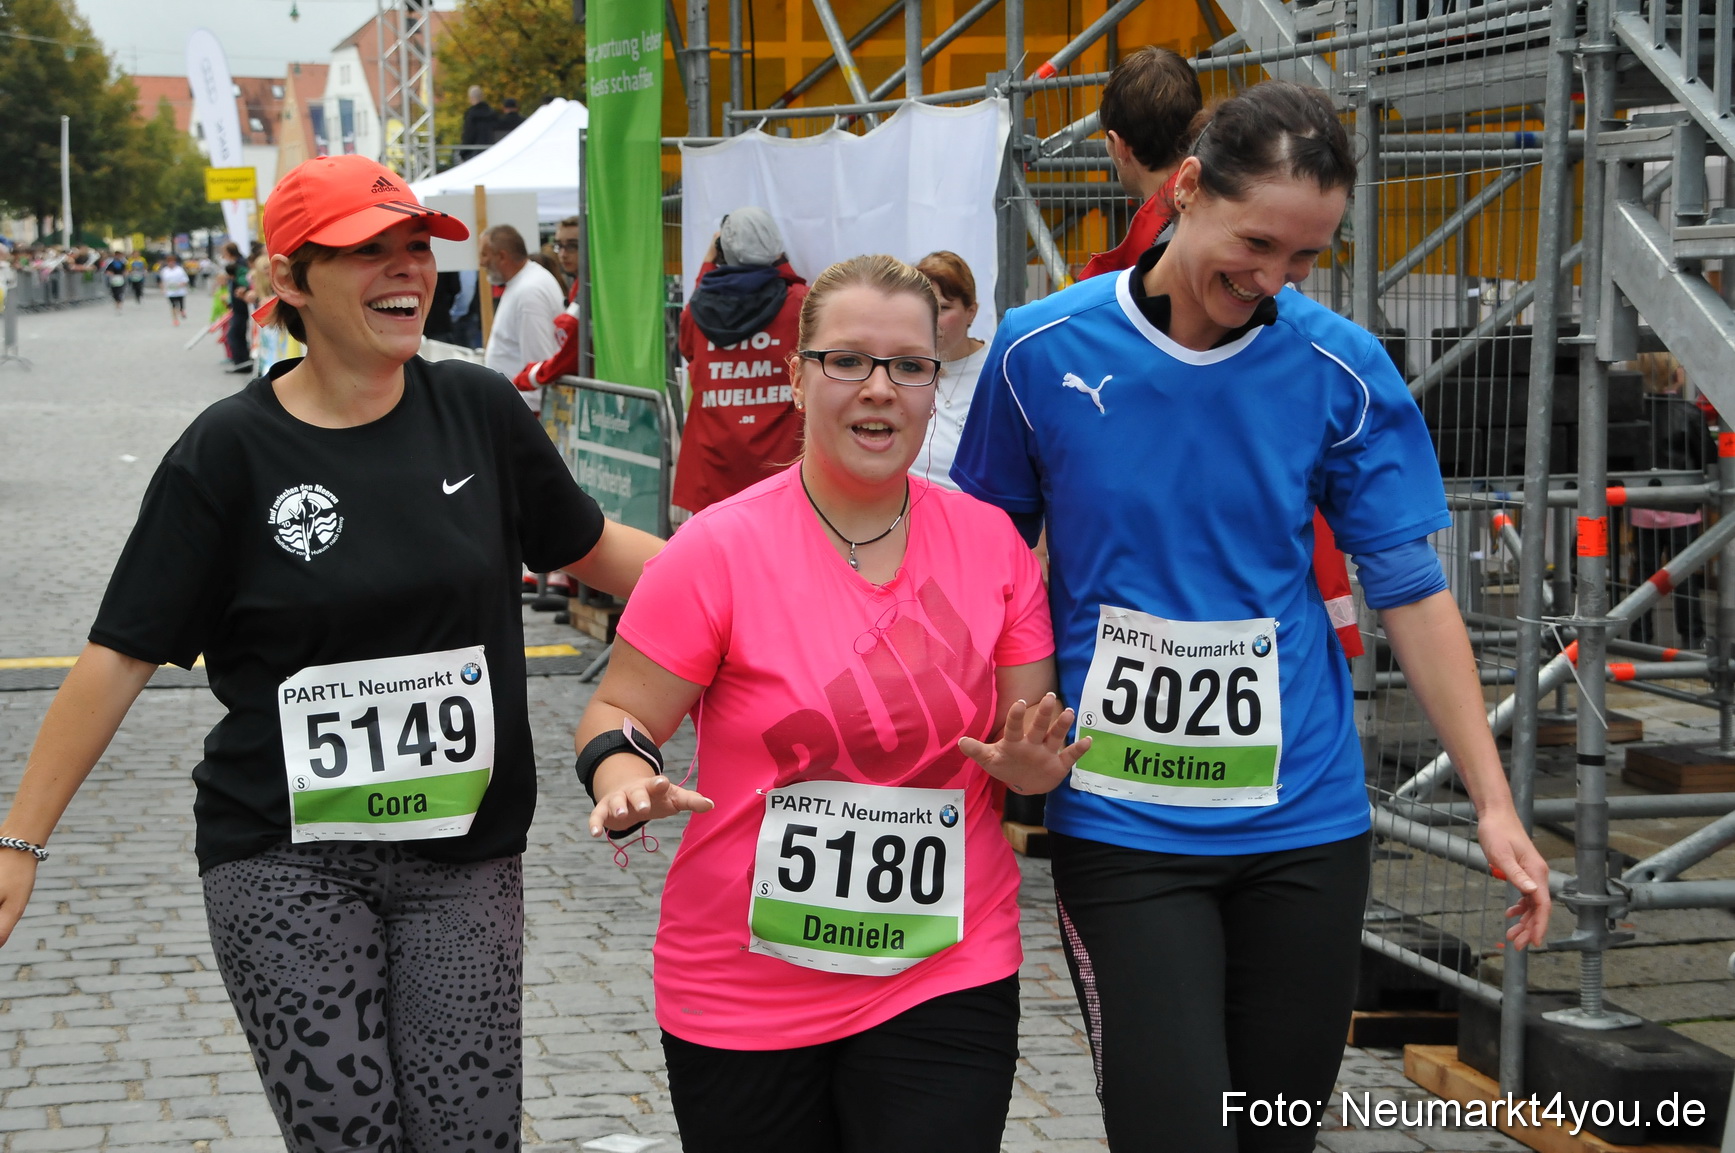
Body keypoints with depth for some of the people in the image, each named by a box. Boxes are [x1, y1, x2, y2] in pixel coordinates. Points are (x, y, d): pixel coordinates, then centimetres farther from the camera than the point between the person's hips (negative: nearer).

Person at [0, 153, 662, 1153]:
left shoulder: (479, 410, 1)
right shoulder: (231, 452, -7)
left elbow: (589, 547, 16)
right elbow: (123, 656, -6)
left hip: (464, 858, 3)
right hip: (288, 864, -2)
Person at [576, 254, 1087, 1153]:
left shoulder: (991, 542, 1)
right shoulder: (721, 548, -9)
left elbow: (1036, 735, 9)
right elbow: (616, 718, -5)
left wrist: (1030, 764, -13)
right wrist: (625, 782, -26)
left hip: (949, 977, 2)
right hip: (744, 999, -1)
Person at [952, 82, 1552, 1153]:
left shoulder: (1343, 370, -3)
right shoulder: (1042, 351, -6)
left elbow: (1411, 588, 2)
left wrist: (1494, 802, -1)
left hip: (1305, 821, 2)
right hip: (1121, 823, -2)